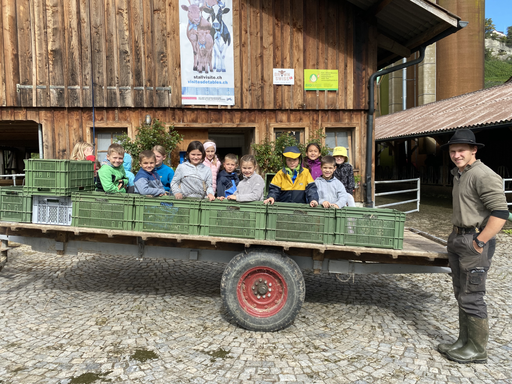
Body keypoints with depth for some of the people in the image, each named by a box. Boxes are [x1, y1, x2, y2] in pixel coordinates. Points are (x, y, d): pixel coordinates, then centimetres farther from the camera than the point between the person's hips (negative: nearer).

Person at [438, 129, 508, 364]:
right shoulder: (459, 174, 15)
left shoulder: (483, 175, -16)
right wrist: (457, 236, 19)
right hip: (458, 239, 10)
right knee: (461, 294, 15)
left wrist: (479, 243, -20)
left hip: (475, 241, -10)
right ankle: (464, 341, 28)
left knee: (471, 297, -1)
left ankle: (477, 350, 13)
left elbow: (500, 212, -23)